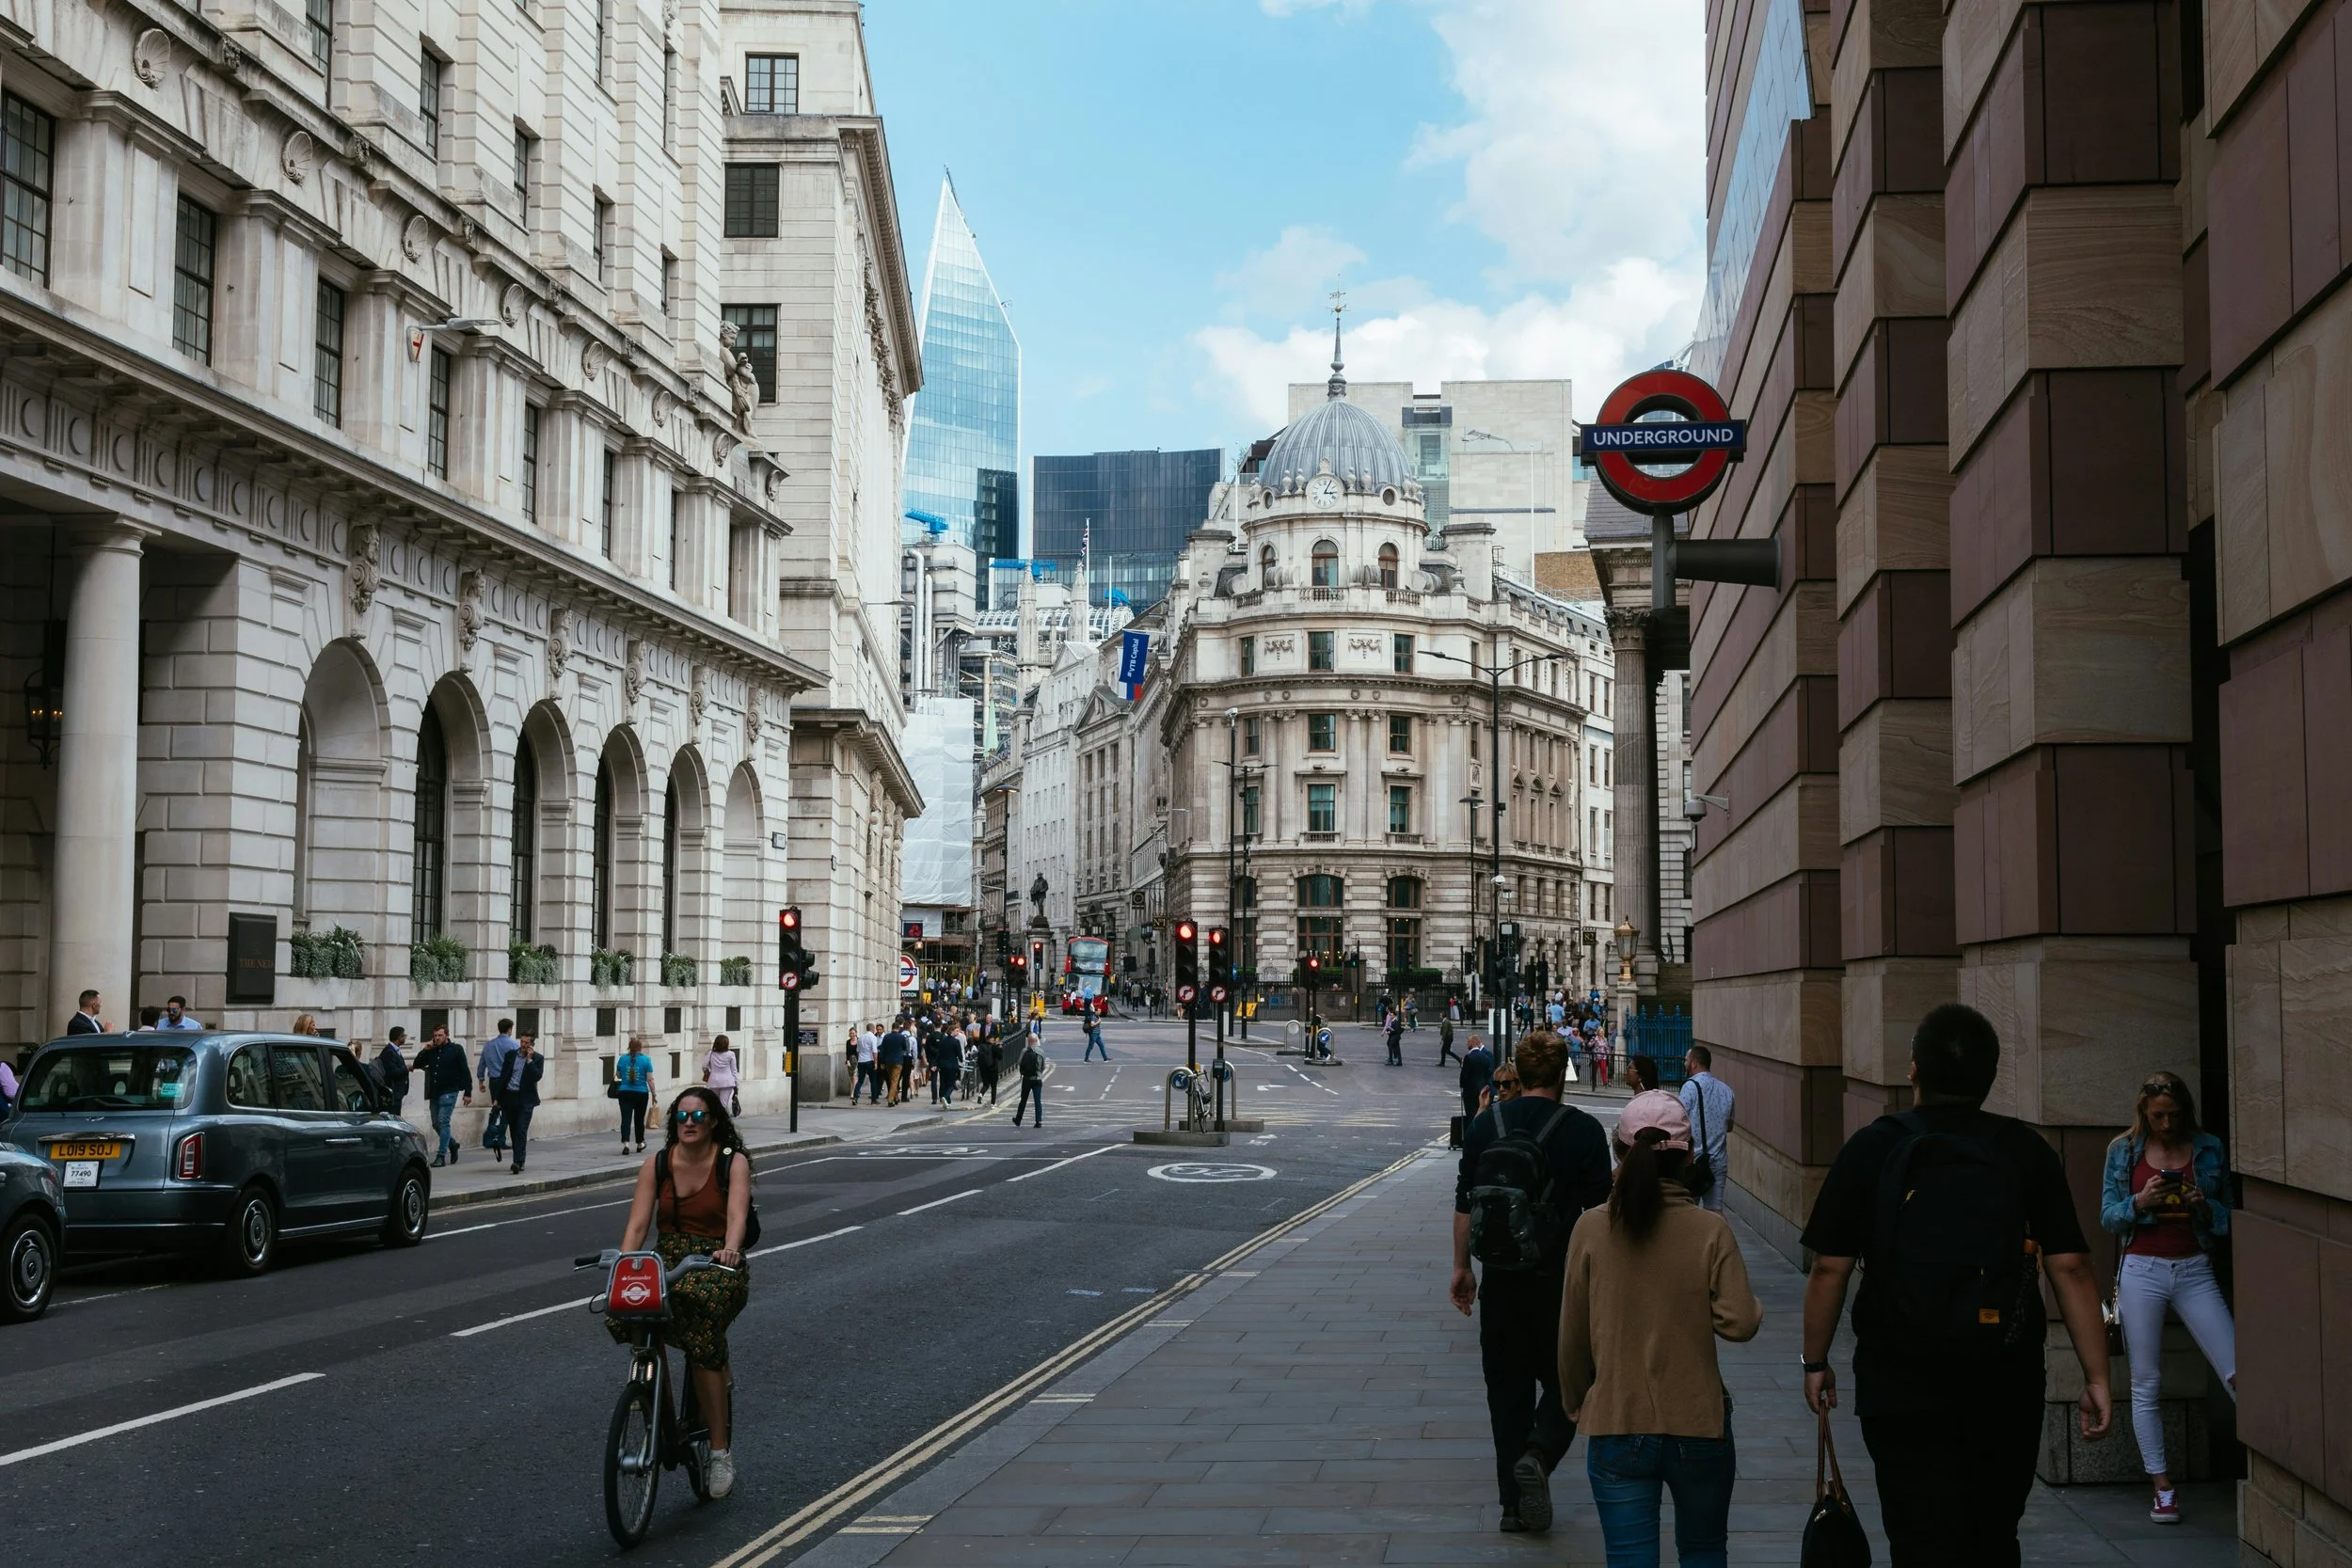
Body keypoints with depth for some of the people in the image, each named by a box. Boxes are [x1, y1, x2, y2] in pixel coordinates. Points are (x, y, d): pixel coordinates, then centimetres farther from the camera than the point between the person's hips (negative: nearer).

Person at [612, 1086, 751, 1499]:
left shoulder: (733, 1162, -3)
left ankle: (721, 1450, -23)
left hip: (717, 1264, -3)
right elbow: (638, 1223, -3)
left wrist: (730, 1250, -40)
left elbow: (737, 1215, -19)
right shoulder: (656, 1165, 5)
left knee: (700, 1319, -33)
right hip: (668, 1260, 3)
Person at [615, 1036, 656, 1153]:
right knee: (639, 1119, 14)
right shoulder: (646, 1060, -6)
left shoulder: (622, 1059, 0)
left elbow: (618, 1075, 12)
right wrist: (653, 1094, -1)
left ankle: (625, 1143, -20)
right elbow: (650, 1079, -8)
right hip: (641, 1093, 0)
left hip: (625, 1093, 0)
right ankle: (640, 1144, 29)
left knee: (626, 1119, -3)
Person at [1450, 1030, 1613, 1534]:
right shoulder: (1583, 1131, -8)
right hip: (1563, 1280, -3)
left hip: (1501, 1280, 3)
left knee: (1507, 1388, 10)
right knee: (1565, 1380, 12)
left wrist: (1462, 1267, 14)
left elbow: (1465, 1204, 5)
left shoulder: (1486, 1124, 1)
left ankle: (1514, 1503, 11)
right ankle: (1539, 1454, -14)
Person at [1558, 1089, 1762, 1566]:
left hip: (1615, 1425, 0)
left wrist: (1575, 1401, 14)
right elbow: (1739, 1323, -13)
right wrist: (1755, 1309, 10)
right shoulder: (1710, 1231, -10)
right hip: (1698, 1425, 0)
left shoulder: (1592, 1229, -7)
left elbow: (1573, 1332, -1)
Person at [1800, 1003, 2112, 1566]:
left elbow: (1829, 1270, -3)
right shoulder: (2028, 1153, 0)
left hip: (1900, 1386, -2)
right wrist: (2096, 1377, 0)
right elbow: (2071, 1270, -5)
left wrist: (1815, 1362, 9)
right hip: (2006, 1387, 2)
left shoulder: (1869, 1150, -4)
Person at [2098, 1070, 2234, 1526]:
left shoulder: (2208, 1149, 5)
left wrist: (2205, 1206, -12)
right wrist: (2140, 1201, -16)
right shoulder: (2124, 1151, 4)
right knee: (2146, 1383, 2)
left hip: (2194, 1270, 0)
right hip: (2142, 1271, 0)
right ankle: (2161, 1486, 10)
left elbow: (2228, 1215, 9)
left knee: (2237, 1372, -12)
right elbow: (2108, 1216, 3)